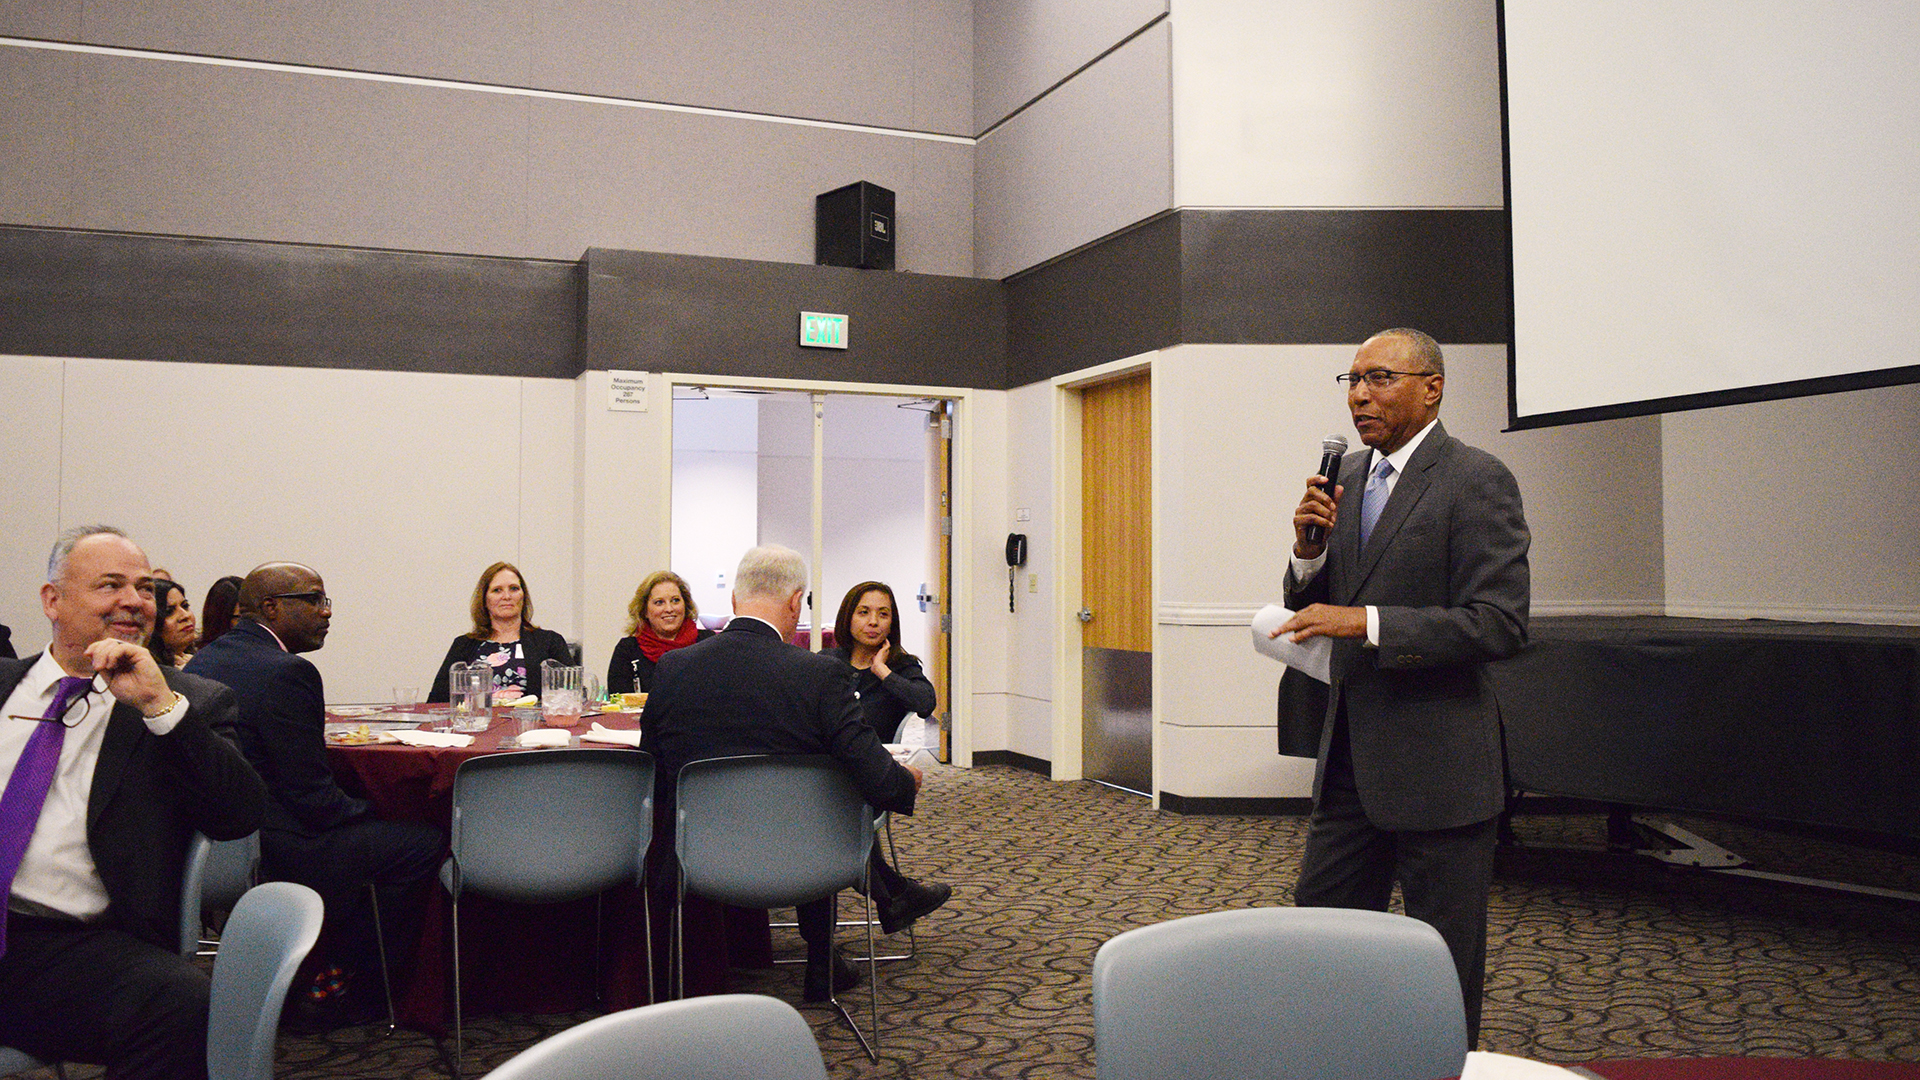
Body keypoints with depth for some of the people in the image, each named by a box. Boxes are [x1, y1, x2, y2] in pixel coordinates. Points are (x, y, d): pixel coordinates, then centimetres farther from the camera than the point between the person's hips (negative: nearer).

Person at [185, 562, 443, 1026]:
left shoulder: (203, 660, 10)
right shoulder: (286, 673, -19)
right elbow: (312, 797, -20)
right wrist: (368, 810, -1)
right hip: (274, 857, -10)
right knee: (429, 840, -1)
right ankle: (341, 980, 11)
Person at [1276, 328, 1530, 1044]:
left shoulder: (1476, 480, -11)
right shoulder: (1347, 475, 11)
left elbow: (1500, 624, -18)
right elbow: (1310, 608, 14)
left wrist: (1366, 623, -24)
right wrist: (1310, 548, -7)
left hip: (1437, 767, -7)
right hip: (1352, 757, 7)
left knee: (1445, 969, 6)